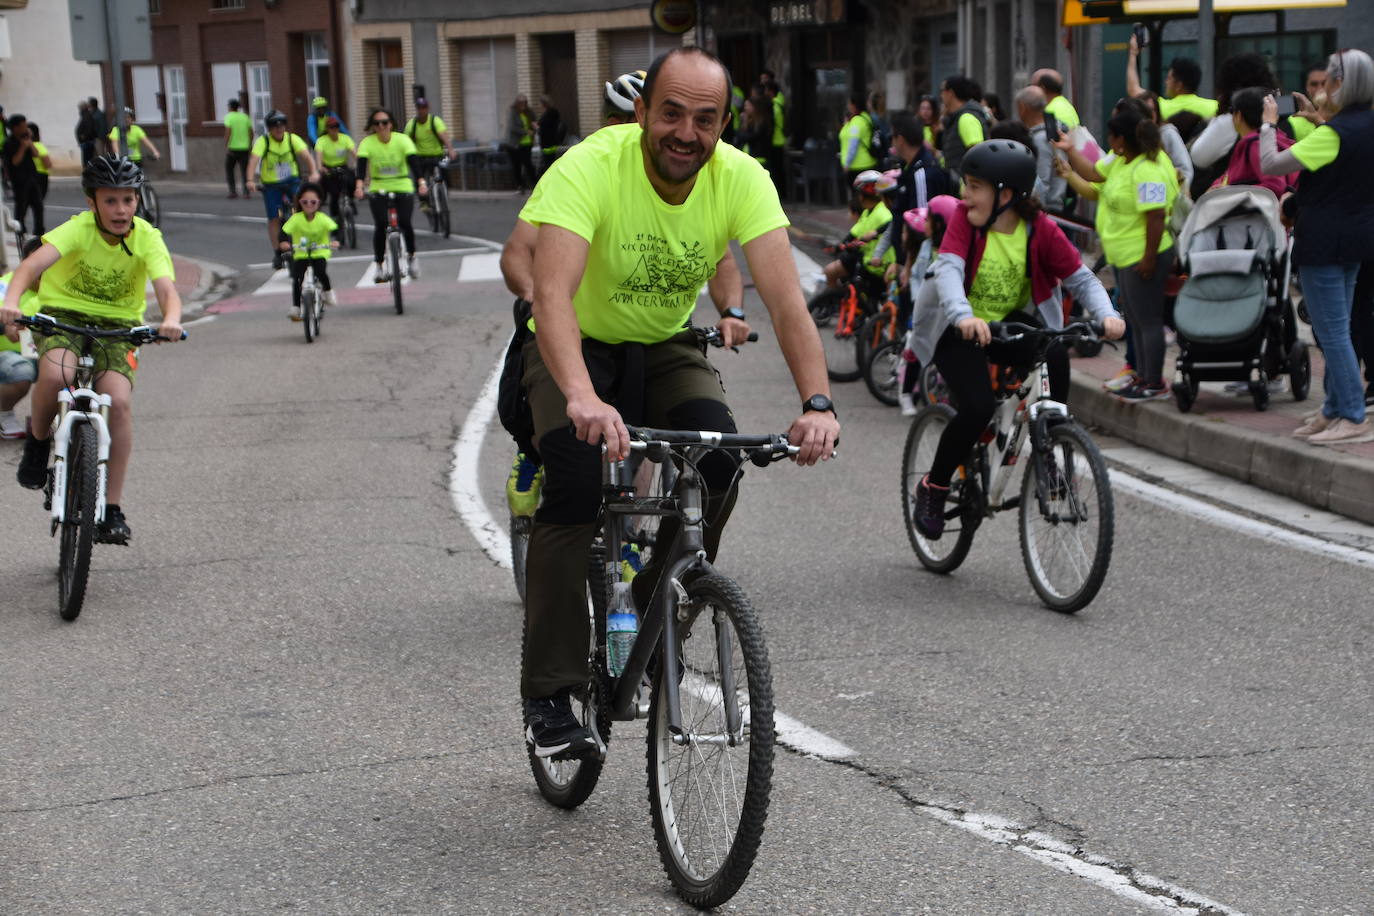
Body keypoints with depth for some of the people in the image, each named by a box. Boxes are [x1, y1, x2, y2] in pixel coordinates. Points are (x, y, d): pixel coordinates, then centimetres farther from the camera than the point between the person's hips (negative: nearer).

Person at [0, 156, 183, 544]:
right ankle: (38, 440, 1)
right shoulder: (79, 229, -19)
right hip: (62, 313, -1)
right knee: (55, 375, -33)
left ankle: (112, 508, -11)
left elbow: (166, 288, -28)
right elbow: (33, 264, -33)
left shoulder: (147, 238, -14)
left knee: (119, 401, -22)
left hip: (117, 323, 1)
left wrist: (171, 319, -51)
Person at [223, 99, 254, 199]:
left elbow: (228, 131, -17)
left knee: (229, 169, 13)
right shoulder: (245, 117, 8)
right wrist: (250, 145, 19)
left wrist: (225, 146, -17)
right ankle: (246, 191, -8)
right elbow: (251, 132, 8)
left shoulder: (229, 117, -5)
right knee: (244, 171, 4)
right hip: (244, 148, 3)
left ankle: (233, 190, 5)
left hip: (232, 148, -3)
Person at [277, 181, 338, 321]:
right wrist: (284, 242, -39)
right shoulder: (296, 218, -11)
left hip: (320, 253, -1)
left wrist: (335, 241, -45)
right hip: (300, 254, 1)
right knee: (297, 279, -15)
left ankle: (327, 291, 4)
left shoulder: (323, 218, -12)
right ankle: (296, 308, -2)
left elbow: (334, 229, -24)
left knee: (321, 272, -27)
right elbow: (285, 231, -19)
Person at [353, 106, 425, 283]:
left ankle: (411, 256, 9)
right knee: (380, 225, -16)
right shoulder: (368, 142, -7)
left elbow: (412, 161, -20)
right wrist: (359, 186, -39)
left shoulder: (402, 140, -8)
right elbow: (361, 164, -20)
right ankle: (380, 265, -2)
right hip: (378, 189, 0)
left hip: (403, 188, 0)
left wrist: (421, 182, -36)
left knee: (404, 222, -17)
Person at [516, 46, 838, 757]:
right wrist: (583, 399, -61)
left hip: (666, 346, 3)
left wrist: (817, 402, -46)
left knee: (718, 461, -23)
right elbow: (552, 291, -44)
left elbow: (785, 298, -29)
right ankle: (548, 696, -13)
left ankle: (654, 605, 4)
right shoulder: (589, 168, -30)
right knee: (575, 486, -23)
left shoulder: (741, 178, -21)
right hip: (579, 347, -3)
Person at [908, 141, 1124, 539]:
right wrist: (963, 316, -50)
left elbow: (1081, 278, -10)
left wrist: (1106, 315, -31)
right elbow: (948, 269, -30)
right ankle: (933, 487, 2)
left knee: (1055, 354, -31)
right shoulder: (965, 218, -15)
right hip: (959, 330, -2)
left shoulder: (1041, 229, -12)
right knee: (978, 407, -23)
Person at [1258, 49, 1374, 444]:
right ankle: (1334, 408, 22)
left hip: (1325, 241, -9)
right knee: (1336, 329, 16)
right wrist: (1317, 120, 24)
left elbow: (1270, 164, -20)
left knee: (1332, 331, -5)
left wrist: (1269, 123, -5)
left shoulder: (1333, 133, -20)